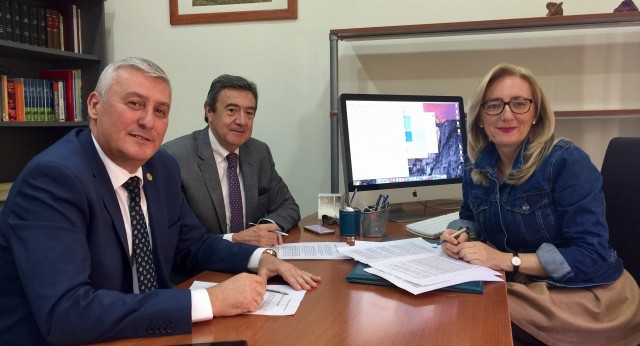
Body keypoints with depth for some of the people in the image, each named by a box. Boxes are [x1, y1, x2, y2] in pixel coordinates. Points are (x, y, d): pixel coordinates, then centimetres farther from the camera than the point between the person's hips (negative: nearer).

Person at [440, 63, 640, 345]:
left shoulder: (567, 162, -18)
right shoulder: (477, 165, -1)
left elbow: (592, 254, -22)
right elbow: (471, 218, 15)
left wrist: (506, 259, -28)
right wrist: (460, 237, -9)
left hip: (591, 296, -5)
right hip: (526, 285, 5)